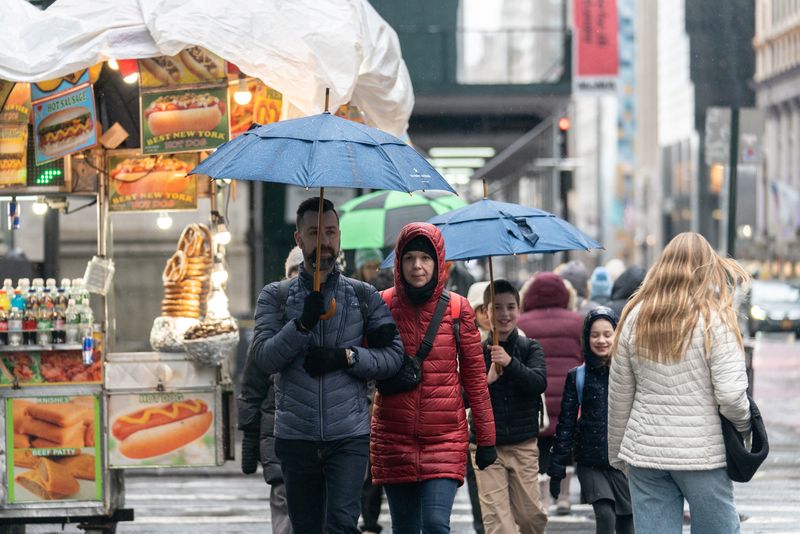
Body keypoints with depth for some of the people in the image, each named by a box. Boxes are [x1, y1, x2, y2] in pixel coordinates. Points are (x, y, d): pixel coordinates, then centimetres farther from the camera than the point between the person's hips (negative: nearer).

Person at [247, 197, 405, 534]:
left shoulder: (364, 296, 8)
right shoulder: (275, 297, 7)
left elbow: (394, 355, 2)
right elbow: (262, 358, -6)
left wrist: (346, 357, -13)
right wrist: (302, 324, -20)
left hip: (349, 438, -1)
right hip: (296, 439, 1)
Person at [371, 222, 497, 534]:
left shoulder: (456, 309, 1)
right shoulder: (382, 306, 2)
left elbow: (475, 376, 5)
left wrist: (486, 438, 5)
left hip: (445, 437, -2)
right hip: (394, 437, 2)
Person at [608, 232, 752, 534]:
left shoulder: (635, 318, 4)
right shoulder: (714, 320, -9)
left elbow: (619, 396, 8)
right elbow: (730, 395, -14)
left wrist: (617, 453, 18)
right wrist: (745, 426, 6)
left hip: (644, 452, 4)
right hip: (703, 453, -4)